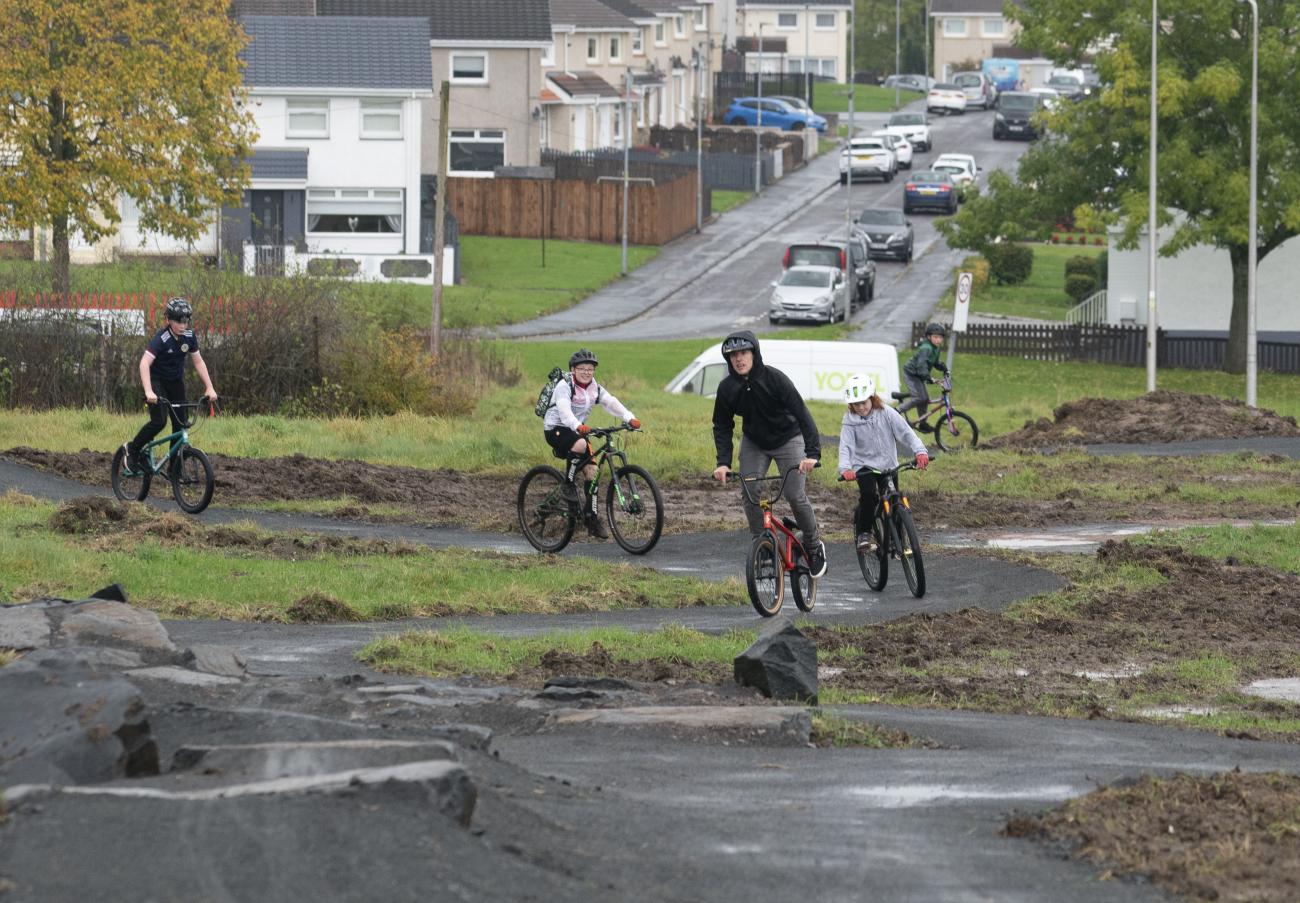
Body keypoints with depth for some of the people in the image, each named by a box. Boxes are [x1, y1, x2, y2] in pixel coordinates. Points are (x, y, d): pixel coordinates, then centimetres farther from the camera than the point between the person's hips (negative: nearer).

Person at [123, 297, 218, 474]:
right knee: (159, 421, -21)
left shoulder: (189, 337, -8)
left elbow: (198, 362, 1)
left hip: (176, 381, 5)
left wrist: (209, 387, -7)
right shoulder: (161, 338, -26)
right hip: (157, 380, -5)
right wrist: (148, 391, -48)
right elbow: (145, 362, -37)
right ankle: (133, 449, 2)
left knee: (180, 425, -1)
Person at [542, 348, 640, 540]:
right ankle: (568, 483, -17)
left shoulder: (595, 388, 2)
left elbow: (611, 403, -13)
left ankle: (592, 518, 3)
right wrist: (578, 426, -53)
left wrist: (629, 418, -31)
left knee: (591, 470, -4)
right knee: (580, 445, -36)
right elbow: (564, 410, -33)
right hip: (555, 429, -7)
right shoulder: (565, 386, -17)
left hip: (577, 430, 7)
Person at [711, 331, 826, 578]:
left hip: (787, 439, -4)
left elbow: (802, 414, -28)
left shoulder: (774, 379, -27)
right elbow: (722, 427, -4)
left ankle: (814, 546, 11)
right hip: (754, 443, 4)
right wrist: (723, 462, -19)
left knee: (796, 496, -11)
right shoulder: (727, 388, -15)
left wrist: (812, 453, -39)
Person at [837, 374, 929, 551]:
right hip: (864, 466, -1)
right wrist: (845, 468, -35)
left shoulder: (886, 414, -7)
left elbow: (906, 432, -14)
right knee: (868, 493, -27)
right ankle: (863, 532, -11)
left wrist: (920, 451, -30)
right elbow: (846, 446, -16)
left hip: (888, 465, 1)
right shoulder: (849, 422, -8)